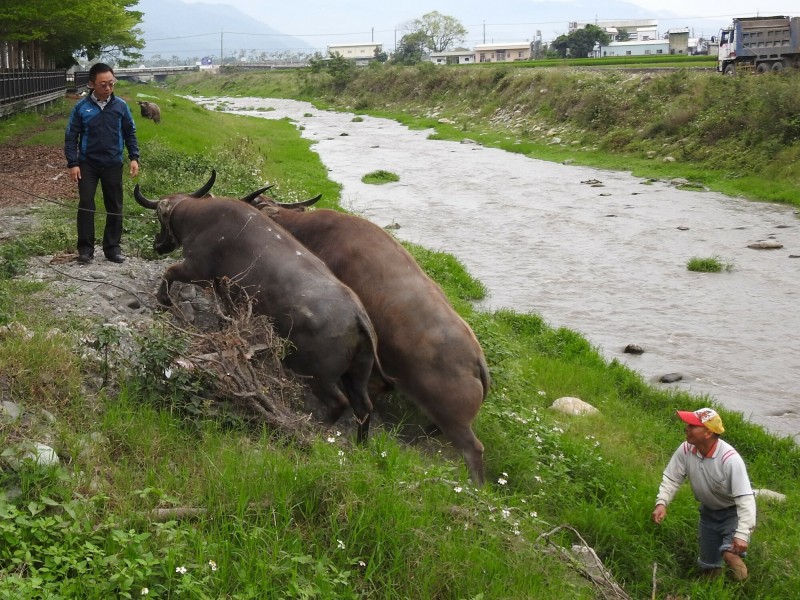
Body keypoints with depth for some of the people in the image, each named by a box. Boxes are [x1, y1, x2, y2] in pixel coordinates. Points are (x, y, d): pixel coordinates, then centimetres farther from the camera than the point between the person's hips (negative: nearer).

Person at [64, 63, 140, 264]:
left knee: (115, 206, 6)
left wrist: (134, 158, -1)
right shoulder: (81, 107, -7)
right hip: (87, 164, -1)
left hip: (113, 164, 2)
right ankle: (85, 248, 4)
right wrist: (73, 163, -8)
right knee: (86, 205, -3)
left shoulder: (120, 105, -2)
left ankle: (112, 247, 16)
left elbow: (130, 133, 7)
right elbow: (71, 136, -2)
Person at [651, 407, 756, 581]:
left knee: (730, 552, -33)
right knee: (709, 566, 16)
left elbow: (745, 498, -36)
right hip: (709, 511, 5)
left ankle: (731, 555, -1)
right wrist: (661, 503, -27)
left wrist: (742, 534, -44)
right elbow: (671, 479, -9)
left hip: (733, 511, -5)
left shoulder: (730, 459, -35)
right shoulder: (685, 450, -21)